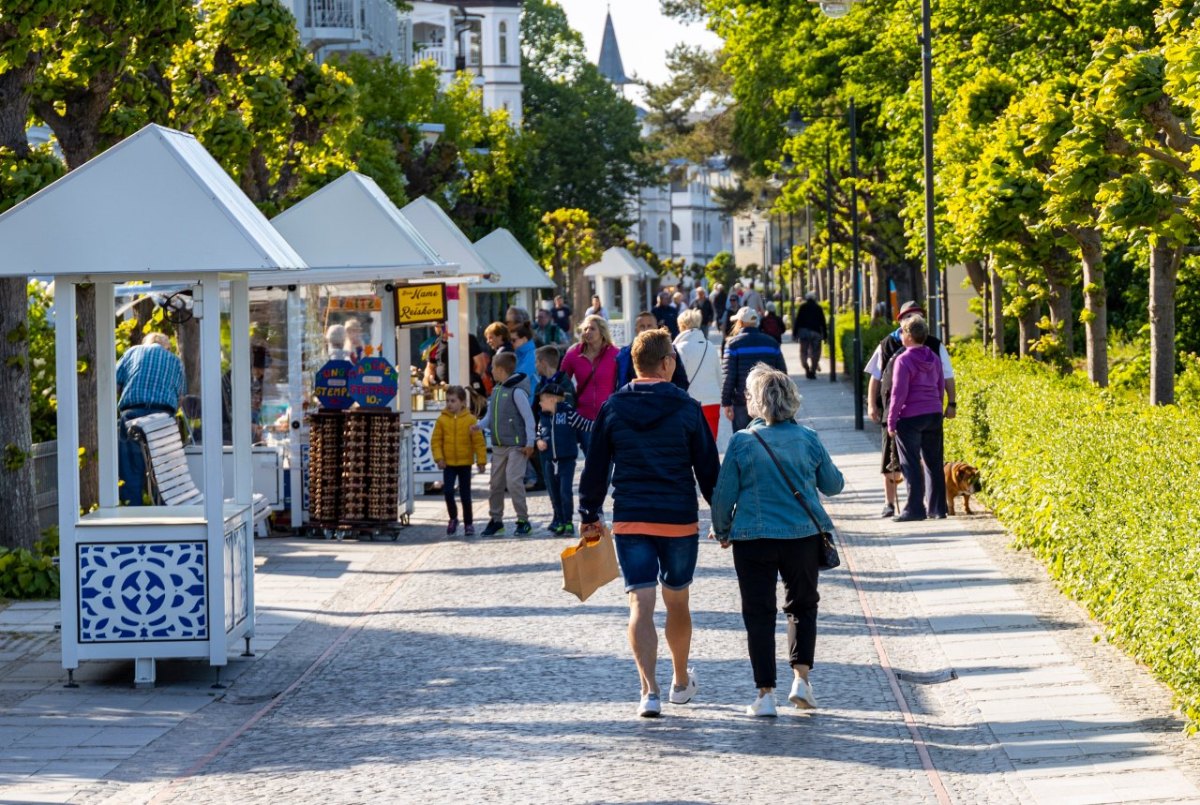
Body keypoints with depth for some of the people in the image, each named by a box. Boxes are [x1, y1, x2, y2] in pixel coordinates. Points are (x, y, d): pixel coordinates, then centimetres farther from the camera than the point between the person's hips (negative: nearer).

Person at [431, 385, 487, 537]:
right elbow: (436, 440, 0)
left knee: (465, 495, 6)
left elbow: (479, 442, -5)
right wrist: (438, 458, -10)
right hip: (448, 463, 1)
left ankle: (468, 523, 18)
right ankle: (453, 518, 12)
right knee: (448, 491, -11)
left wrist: (481, 461, -8)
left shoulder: (470, 420, -6)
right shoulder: (442, 419, -1)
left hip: (465, 463, -1)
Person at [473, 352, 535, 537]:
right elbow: (491, 415, 15)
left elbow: (529, 418, -13)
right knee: (496, 483, 10)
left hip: (516, 446, -8)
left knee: (514, 481, -13)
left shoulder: (517, 391, -14)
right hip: (498, 445, 8)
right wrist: (480, 425, -4)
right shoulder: (496, 390, 10)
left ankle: (523, 520, -4)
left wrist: (529, 443, -14)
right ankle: (495, 520, 21)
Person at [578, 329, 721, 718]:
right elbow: (708, 468, 0)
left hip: (629, 521, 0)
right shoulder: (687, 408, -4)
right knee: (677, 602, 16)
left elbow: (595, 468, 4)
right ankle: (682, 682, 33)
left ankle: (649, 690, -19)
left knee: (641, 604, -4)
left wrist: (589, 515, 15)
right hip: (680, 519, 0)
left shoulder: (612, 408, 0)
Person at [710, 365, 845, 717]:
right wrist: (838, 478, 34)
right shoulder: (808, 438, -1)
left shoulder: (743, 441, -6)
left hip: (753, 539, -2)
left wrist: (722, 532, 14)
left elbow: (723, 494, -2)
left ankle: (765, 693, 2)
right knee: (802, 606, 18)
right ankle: (801, 677, 4)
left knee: (759, 614, 5)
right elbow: (832, 484, 11)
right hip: (804, 536, 2)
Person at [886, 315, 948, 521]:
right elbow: (941, 387, 15)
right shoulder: (934, 359, 8)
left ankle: (914, 508, -2)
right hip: (934, 416, 7)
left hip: (910, 418, -6)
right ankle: (938, 508, 14)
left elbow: (899, 393, -14)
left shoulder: (903, 360, -13)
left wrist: (891, 421, -9)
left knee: (911, 465, -1)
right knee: (934, 463, 11)